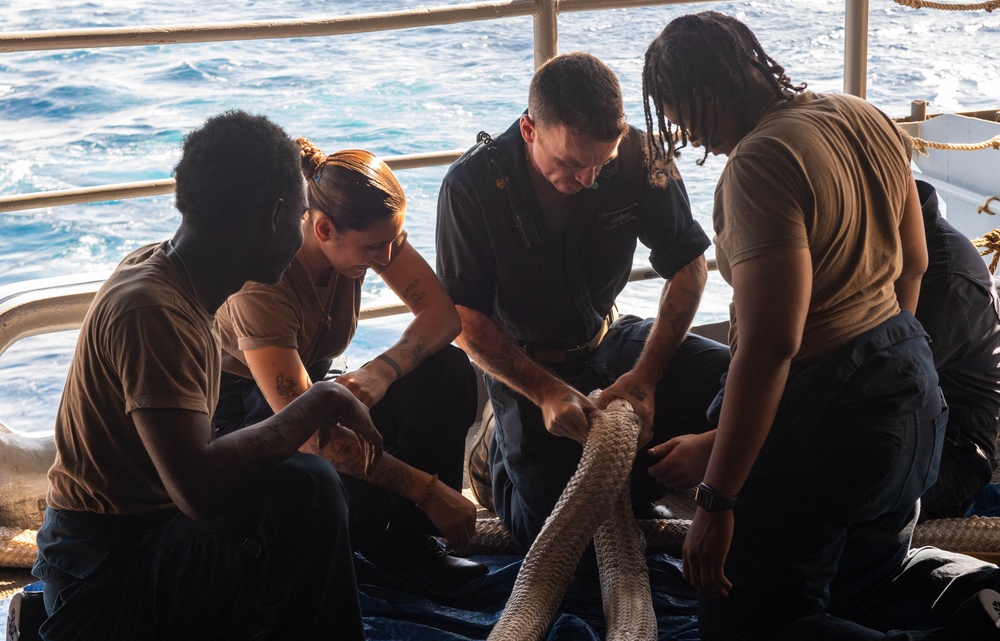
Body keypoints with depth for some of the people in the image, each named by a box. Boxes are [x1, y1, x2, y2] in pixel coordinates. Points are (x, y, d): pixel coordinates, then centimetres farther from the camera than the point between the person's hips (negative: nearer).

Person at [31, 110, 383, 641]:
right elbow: (200, 488, -37)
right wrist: (319, 403, -26)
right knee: (304, 489, -31)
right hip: (103, 585, -11)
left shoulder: (157, 265, 5)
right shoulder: (150, 310, -26)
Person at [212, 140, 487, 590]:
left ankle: (406, 540, -8)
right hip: (240, 413, -7)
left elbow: (442, 314, -12)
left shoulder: (369, 232, -14)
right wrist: (428, 490, -37)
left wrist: (381, 372, -33)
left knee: (448, 372, -19)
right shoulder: (262, 286, -33)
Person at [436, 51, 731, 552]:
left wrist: (645, 375, -18)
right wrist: (547, 393, -29)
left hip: (610, 341, 3)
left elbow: (688, 265, -7)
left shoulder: (637, 156, -17)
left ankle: (627, 489, 5)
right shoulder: (471, 185, -22)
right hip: (524, 363, -3)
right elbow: (466, 321, -17)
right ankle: (506, 454, 21)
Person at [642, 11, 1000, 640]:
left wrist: (716, 503, -24)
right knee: (869, 585, 29)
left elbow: (768, 346, -28)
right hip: (911, 387, 10)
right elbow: (914, 263, 16)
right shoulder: (866, 118, 4)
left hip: (822, 413, -9)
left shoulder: (760, 163, -24)